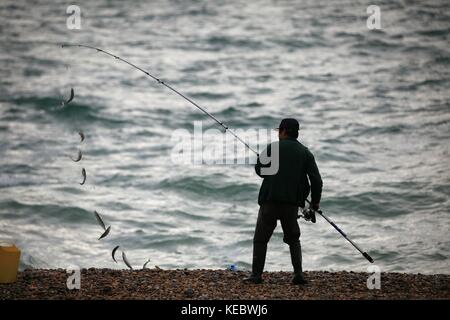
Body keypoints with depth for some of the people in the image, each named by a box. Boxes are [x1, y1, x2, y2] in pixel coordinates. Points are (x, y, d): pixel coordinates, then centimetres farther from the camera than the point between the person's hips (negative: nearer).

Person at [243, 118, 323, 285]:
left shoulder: (273, 147, -2)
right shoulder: (305, 153, 6)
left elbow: (259, 170, 3)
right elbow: (316, 179, 0)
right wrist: (315, 201, 12)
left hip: (270, 201, -3)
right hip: (292, 203, 3)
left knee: (260, 239, 7)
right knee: (293, 239, 16)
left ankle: (256, 274, 0)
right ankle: (298, 273, 2)